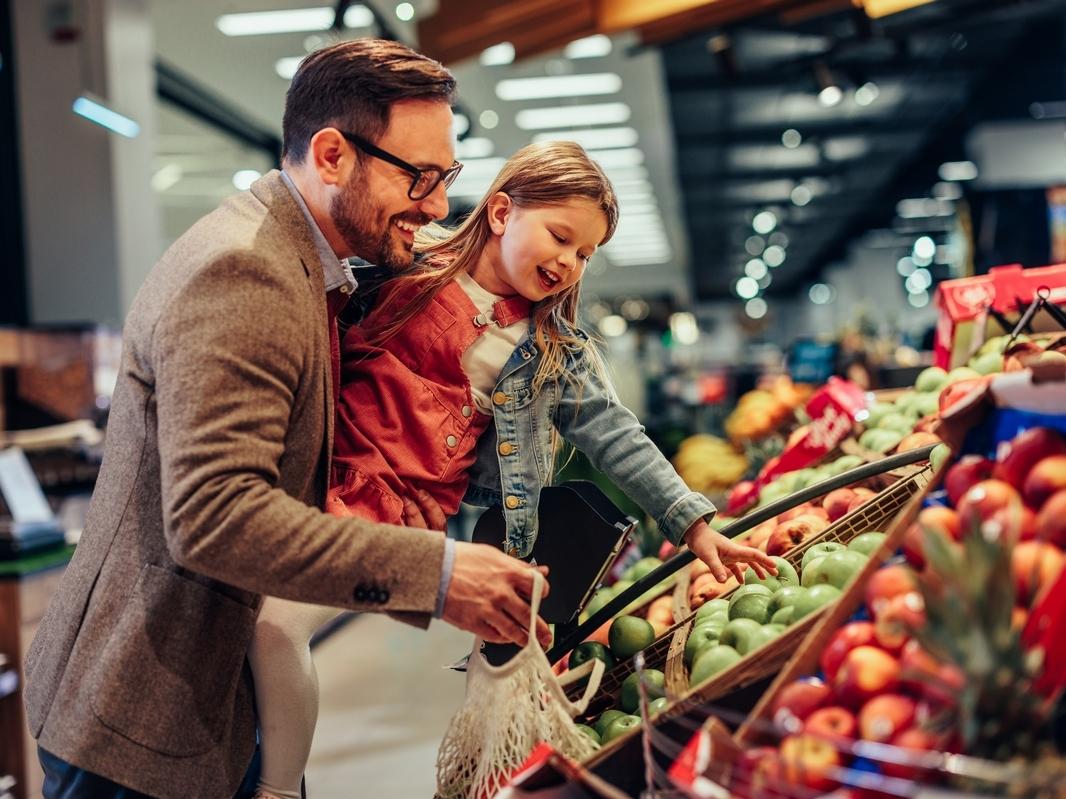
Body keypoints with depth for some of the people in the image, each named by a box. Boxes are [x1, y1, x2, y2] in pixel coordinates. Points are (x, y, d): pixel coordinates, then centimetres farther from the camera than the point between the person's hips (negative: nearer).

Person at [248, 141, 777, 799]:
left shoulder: (558, 353, 7)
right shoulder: (408, 266, 3)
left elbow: (618, 439, 6)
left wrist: (694, 525, 1)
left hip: (410, 515, -1)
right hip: (325, 469, 1)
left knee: (277, 620, -22)